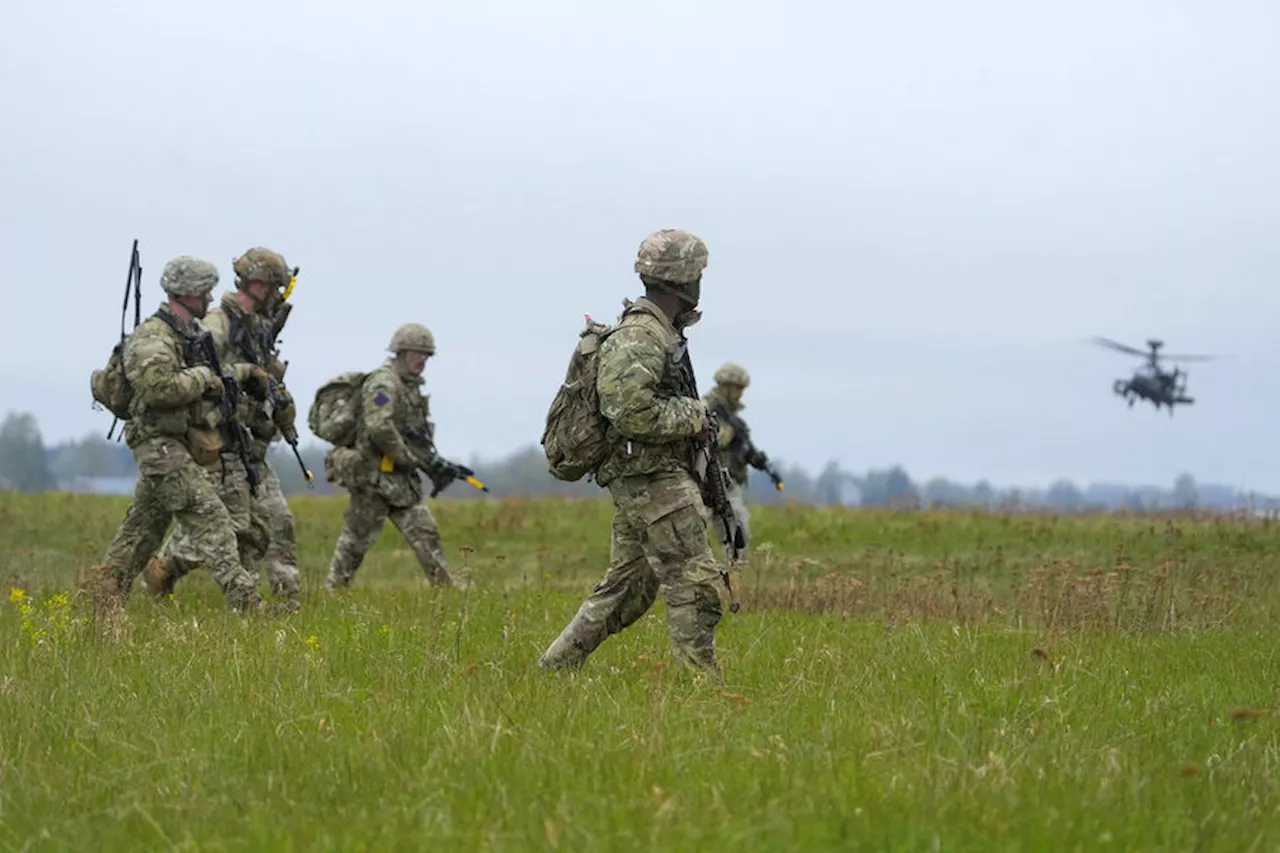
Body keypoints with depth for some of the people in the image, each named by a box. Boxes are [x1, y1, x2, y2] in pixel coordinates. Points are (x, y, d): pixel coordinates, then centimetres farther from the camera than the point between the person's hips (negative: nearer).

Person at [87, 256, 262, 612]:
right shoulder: (152, 338, -15)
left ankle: (103, 593, 20)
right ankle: (244, 601, -18)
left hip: (178, 446, 10)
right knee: (212, 521, -14)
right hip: (162, 446, -10)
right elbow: (159, 386, -29)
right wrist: (203, 377, -17)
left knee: (143, 528, 15)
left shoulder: (189, 335, 16)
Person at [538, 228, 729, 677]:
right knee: (694, 582, -10)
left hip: (642, 482, 11)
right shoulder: (640, 337, -17)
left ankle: (554, 668, 16)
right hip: (653, 478, -11)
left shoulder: (661, 332, 17)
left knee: (627, 587, 13)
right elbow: (630, 411, -26)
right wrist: (692, 416, -16)